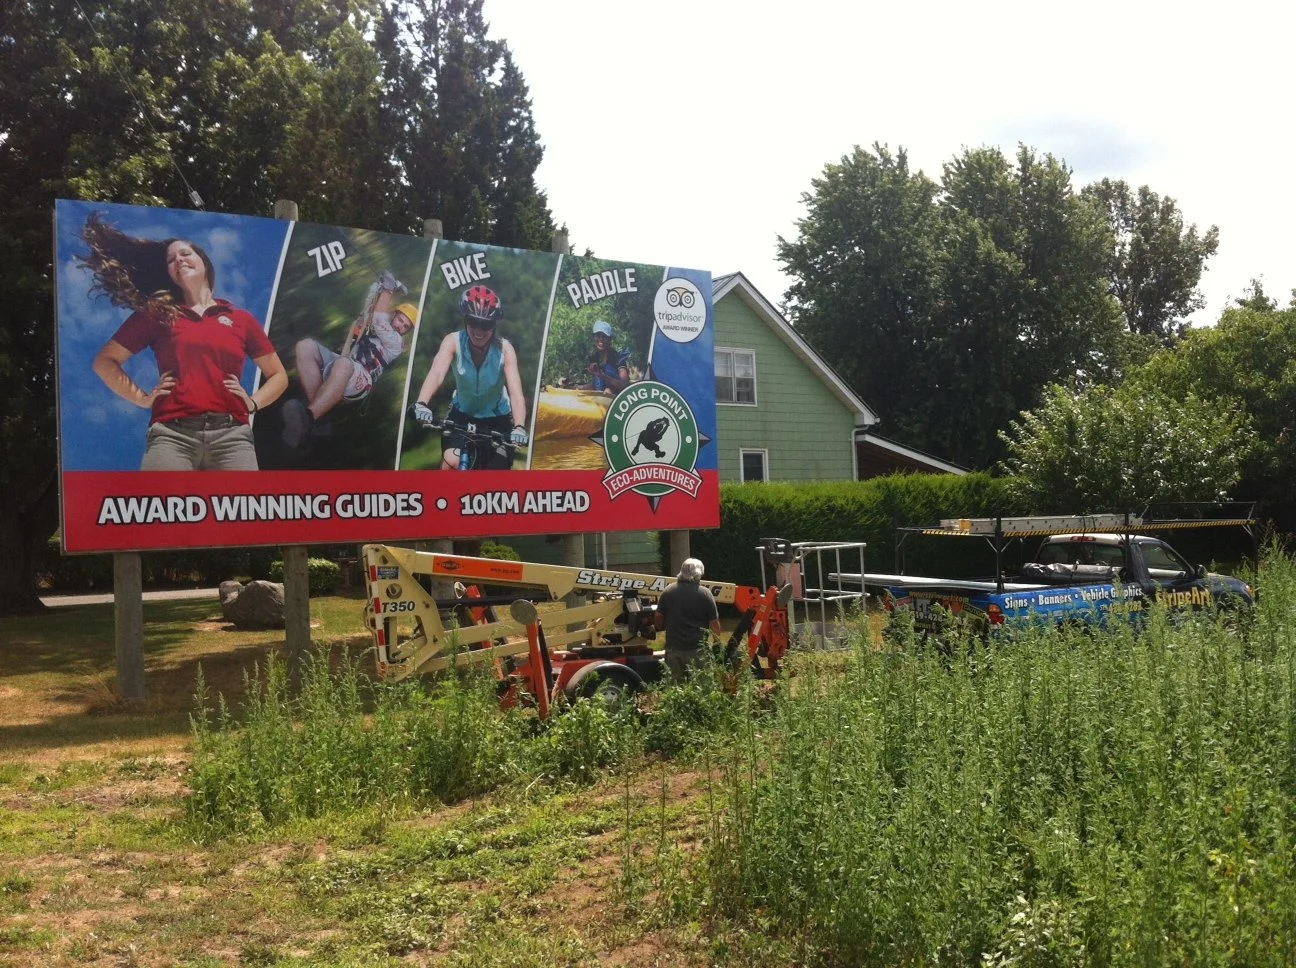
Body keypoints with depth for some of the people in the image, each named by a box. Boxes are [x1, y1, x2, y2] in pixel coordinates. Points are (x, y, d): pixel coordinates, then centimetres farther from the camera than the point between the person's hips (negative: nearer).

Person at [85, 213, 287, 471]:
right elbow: (105, 362, 19)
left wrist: (253, 403, 8)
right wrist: (142, 398, 8)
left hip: (232, 436, 1)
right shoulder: (156, 314, 18)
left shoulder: (242, 319, 19)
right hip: (173, 435, -1)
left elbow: (278, 375, 24)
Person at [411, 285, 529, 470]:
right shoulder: (453, 341, -23)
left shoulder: (505, 349, -24)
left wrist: (519, 427, -53)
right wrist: (421, 403, -59)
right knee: (451, 463, -21)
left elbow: (516, 392, -35)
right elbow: (437, 373, -39)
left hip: (497, 418, 0)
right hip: (462, 414, 0)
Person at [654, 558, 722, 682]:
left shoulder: (668, 592, 3)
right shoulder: (705, 594, -5)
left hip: (673, 649, 3)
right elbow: (714, 623, -3)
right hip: (696, 649, -3)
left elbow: (658, 619, 7)